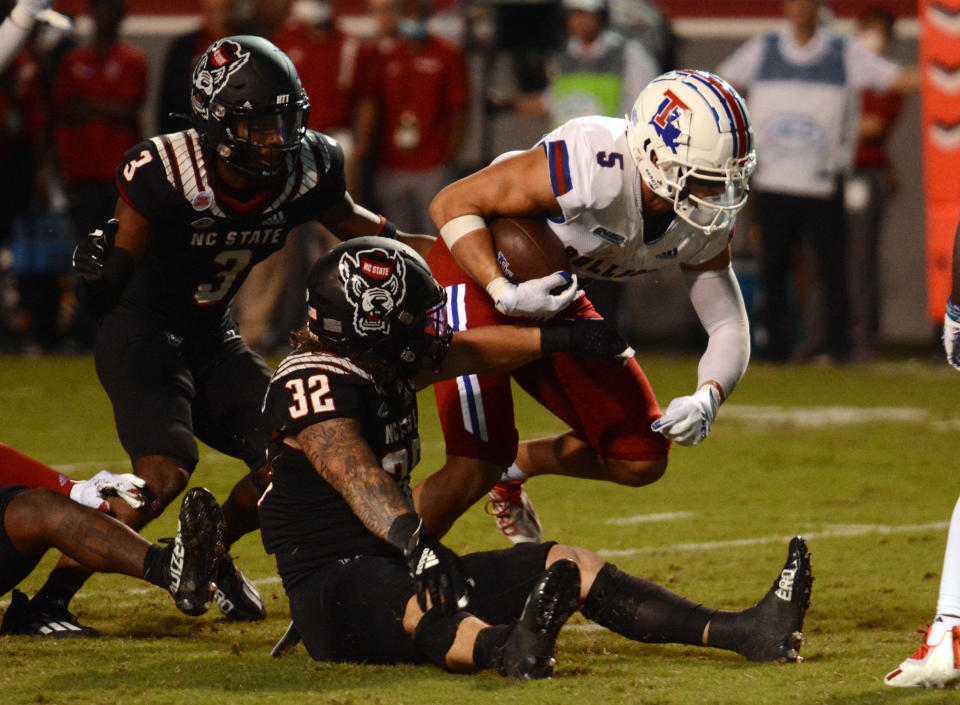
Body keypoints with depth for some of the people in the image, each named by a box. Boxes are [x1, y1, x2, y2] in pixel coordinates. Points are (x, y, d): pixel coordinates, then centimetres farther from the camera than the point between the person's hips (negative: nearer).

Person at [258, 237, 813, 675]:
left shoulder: (381, 368, 15)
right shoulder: (315, 382, -16)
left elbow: (464, 353, 29)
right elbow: (357, 477, -32)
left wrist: (560, 340, 28)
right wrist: (413, 543, -46)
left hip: (395, 563, 10)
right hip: (335, 581, -10)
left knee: (570, 566, -1)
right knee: (422, 602, -44)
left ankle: (745, 632, -12)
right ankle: (509, 650, -80)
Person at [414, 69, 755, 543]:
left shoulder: (705, 224, -13)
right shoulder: (592, 166, -34)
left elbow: (728, 326, -4)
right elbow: (451, 205, -26)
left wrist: (708, 398, -24)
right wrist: (506, 294, -37)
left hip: (553, 298, 7)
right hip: (476, 273, -7)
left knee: (641, 459, 4)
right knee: (475, 469, -18)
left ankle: (513, 467, 31)